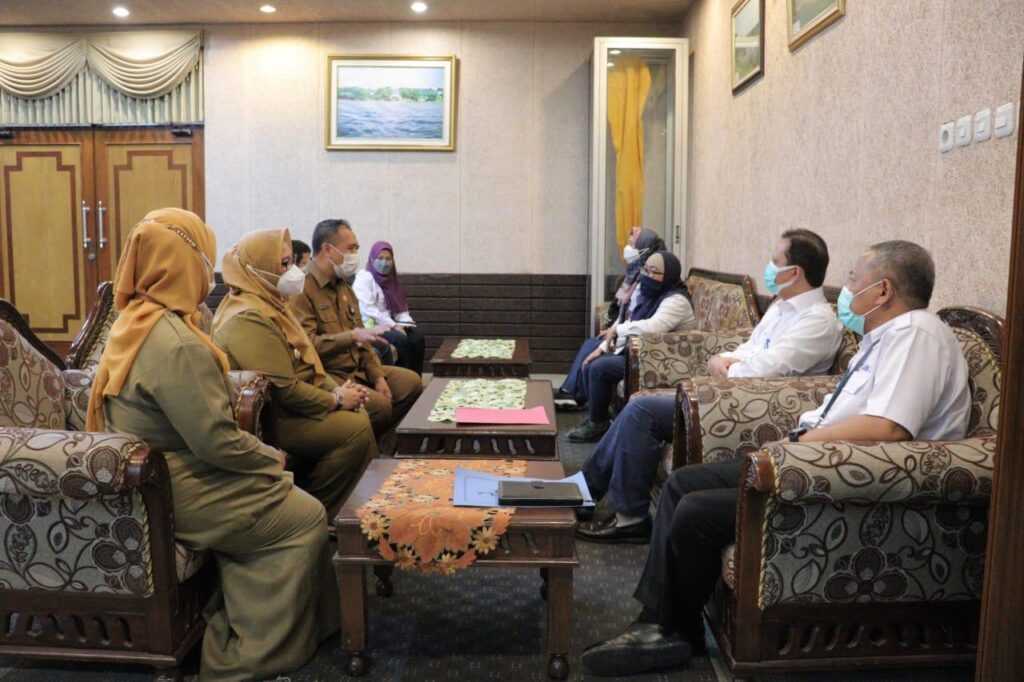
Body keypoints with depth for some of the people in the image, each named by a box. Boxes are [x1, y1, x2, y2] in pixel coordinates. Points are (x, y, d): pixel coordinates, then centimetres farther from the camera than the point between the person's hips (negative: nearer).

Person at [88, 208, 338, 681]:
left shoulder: (134, 321, 5)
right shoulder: (177, 345, -26)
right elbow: (216, 441, -25)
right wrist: (273, 458, -8)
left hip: (144, 478, 10)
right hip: (172, 495, -10)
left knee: (285, 497, 13)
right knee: (306, 518, -3)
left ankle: (235, 635, 19)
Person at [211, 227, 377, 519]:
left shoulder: (267, 303, 11)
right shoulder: (249, 319, -23)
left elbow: (304, 362, 14)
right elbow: (284, 390, -27)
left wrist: (335, 389, -2)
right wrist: (336, 400, -15)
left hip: (280, 407, 10)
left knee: (359, 416, 7)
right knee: (356, 428, -18)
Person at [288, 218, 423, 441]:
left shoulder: (343, 287, 16)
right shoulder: (302, 290, -15)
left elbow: (361, 339, 16)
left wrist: (378, 376, 4)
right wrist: (351, 336, -28)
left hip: (357, 368, 10)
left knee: (412, 382, 6)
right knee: (380, 405, -27)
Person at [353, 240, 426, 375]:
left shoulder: (390, 279, 16)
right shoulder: (364, 278, -7)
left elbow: (400, 306, 15)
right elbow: (368, 310, -17)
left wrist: (405, 323, -6)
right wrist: (394, 325, -19)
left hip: (389, 325, 7)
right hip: (371, 325, -7)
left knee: (417, 338, -18)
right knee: (400, 340, -30)